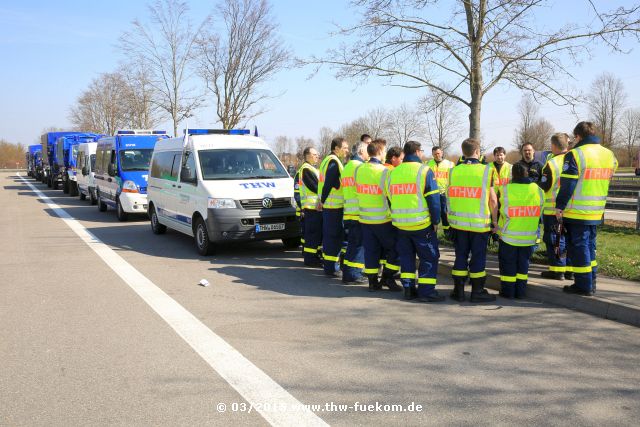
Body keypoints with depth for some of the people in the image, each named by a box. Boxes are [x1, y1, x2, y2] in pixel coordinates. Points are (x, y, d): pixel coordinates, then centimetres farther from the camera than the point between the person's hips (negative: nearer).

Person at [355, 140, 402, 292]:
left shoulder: (359, 170, 1)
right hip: (383, 219, -5)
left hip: (365, 218, 5)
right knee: (394, 248, 11)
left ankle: (373, 282, 14)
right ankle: (388, 277, 8)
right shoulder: (384, 171, -16)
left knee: (370, 250, 11)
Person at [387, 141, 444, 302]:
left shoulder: (393, 173, 7)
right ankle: (426, 291, 2)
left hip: (400, 224, 5)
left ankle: (408, 289, 18)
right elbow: (433, 198, -10)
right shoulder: (424, 171, -9)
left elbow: (389, 198, 13)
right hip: (422, 224, -5)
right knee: (429, 257, 4)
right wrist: (436, 220, -2)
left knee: (406, 256, 16)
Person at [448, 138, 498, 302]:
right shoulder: (486, 171, -9)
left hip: (458, 221, 3)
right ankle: (477, 292, 13)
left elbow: (449, 196, 4)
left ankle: (458, 290, 16)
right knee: (478, 257, 7)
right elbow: (493, 200, -7)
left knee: (460, 256, 12)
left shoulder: (454, 171, -1)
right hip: (480, 223, -3)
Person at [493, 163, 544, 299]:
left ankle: (508, 291, 14)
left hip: (508, 235, -2)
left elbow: (495, 209, -3)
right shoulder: (538, 190, -3)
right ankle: (521, 291, 18)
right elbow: (539, 213, 7)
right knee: (523, 264, 14)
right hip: (529, 236, 3)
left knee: (508, 263, 9)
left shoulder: (505, 190, -12)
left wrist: (495, 224, 10)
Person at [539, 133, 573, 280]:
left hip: (553, 208, -6)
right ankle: (570, 270, 15)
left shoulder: (551, 163, -14)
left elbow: (543, 186, -10)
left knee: (555, 239, 2)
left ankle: (558, 270, 4)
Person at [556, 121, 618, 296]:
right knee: (590, 245, 17)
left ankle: (583, 285, 3)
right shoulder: (609, 155, 8)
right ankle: (591, 283, 23)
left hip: (577, 212, -7)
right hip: (597, 212, 7)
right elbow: (606, 179, 17)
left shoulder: (575, 155, -14)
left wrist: (560, 206, -7)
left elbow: (567, 185, -15)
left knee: (578, 246, 1)